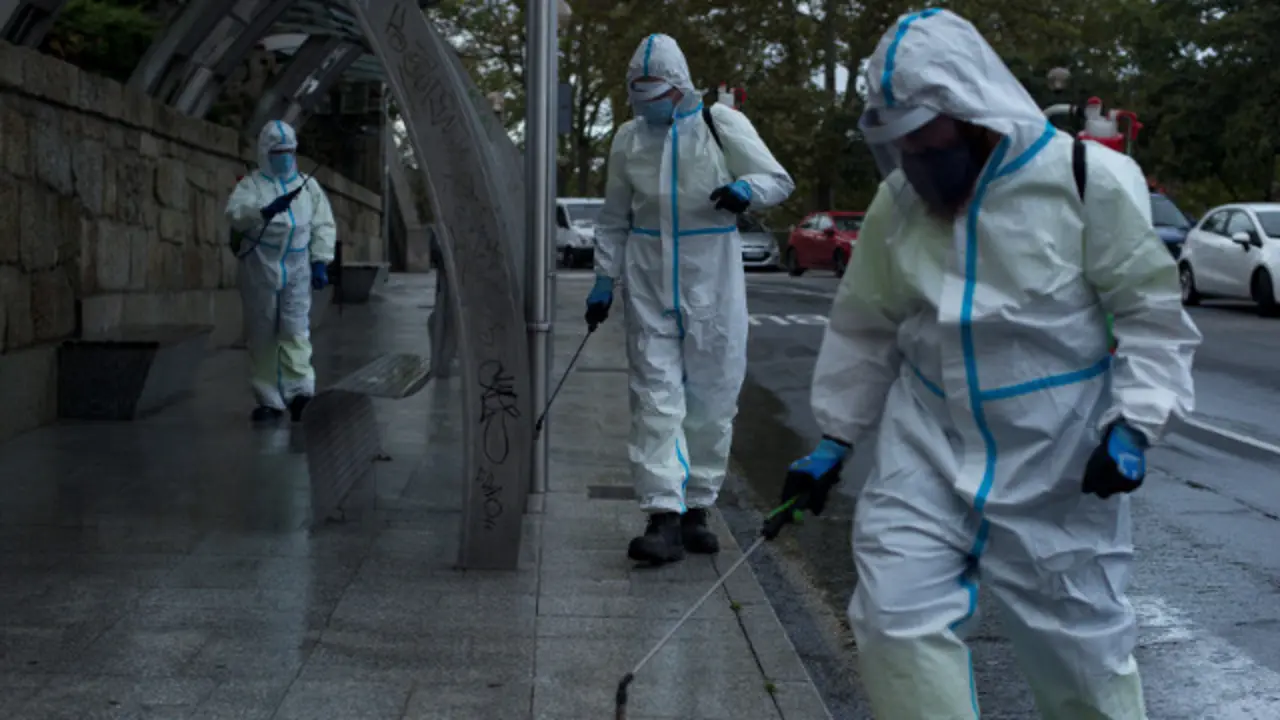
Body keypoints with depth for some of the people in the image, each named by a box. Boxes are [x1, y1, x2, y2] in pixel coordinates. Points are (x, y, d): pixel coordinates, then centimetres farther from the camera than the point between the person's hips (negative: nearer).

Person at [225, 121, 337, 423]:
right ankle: (269, 400, 11)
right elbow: (235, 213, -15)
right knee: (261, 335, 3)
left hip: (297, 268, 1)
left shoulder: (308, 186, 13)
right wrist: (266, 211, -31)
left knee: (296, 331, -9)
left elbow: (323, 226, 10)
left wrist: (320, 262, -1)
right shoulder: (251, 184, 4)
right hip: (260, 267, -1)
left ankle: (300, 392, -13)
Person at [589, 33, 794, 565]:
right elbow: (614, 220, 15)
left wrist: (746, 189, -23)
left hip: (711, 283, -1)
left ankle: (697, 509, 17)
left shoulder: (722, 124, -3)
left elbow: (779, 180, -1)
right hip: (650, 287, 2)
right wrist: (604, 281, 9)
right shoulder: (628, 138, 7)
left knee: (712, 402, 4)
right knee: (656, 400, -7)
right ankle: (664, 517, -9)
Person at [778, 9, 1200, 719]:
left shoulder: (1085, 177, -13)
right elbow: (864, 330, 9)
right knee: (894, 619, -4)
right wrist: (833, 440, 8)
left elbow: (1150, 311, -7)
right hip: (927, 446, 3)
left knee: (1079, 637, 9)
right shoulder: (896, 200, 0)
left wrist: (1133, 426, -17)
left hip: (1056, 456, -3)